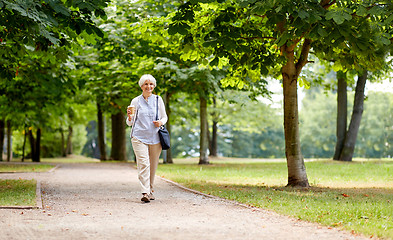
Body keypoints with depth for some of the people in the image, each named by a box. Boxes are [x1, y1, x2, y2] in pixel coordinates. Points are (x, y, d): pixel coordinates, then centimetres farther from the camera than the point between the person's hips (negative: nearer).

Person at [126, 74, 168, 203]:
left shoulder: (158, 100, 8)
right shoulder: (135, 101, 5)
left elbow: (165, 117, 16)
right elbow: (130, 123, 10)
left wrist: (161, 122, -7)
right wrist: (129, 117, -13)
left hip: (155, 138, 2)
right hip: (139, 137, -2)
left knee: (153, 166, 7)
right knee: (144, 164, -16)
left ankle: (150, 190, 24)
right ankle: (145, 193, -20)